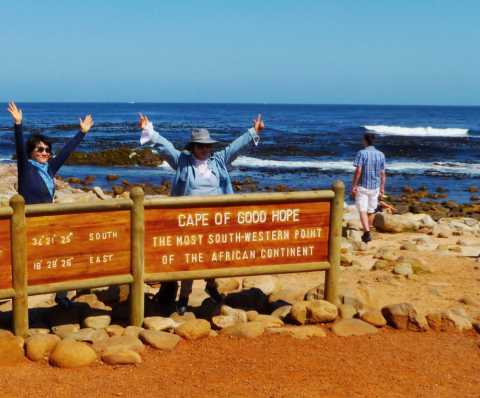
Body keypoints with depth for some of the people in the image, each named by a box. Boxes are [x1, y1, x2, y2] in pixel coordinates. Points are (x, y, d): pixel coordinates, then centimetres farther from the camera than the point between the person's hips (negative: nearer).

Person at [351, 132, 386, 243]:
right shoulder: (381, 155, 4)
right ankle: (367, 233, 25)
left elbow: (358, 171, -15)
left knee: (362, 211, -5)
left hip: (362, 187, -4)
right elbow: (382, 173, 5)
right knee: (371, 211, 15)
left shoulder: (361, 153, -10)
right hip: (375, 187, 4)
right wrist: (382, 188, 12)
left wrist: (354, 186, -11)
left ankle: (367, 233, -21)